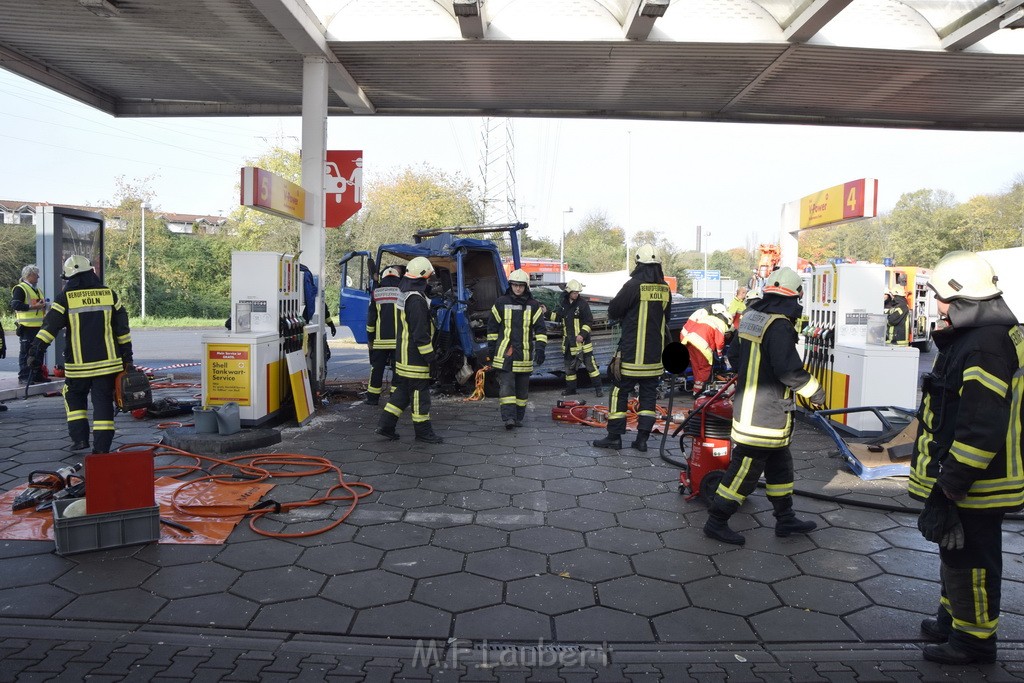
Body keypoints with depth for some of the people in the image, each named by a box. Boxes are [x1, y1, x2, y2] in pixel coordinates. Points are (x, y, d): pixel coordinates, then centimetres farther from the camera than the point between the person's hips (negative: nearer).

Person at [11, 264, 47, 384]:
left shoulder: (37, 290, 22)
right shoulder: (20, 289, -7)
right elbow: (15, 305, -18)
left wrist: (43, 305, 13)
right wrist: (33, 307, -22)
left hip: (38, 326, 9)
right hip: (27, 326, -9)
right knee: (25, 352, -6)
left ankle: (37, 375, 20)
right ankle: (24, 377, -2)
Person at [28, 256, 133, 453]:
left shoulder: (66, 298, -3)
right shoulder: (109, 294, 4)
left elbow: (49, 326, -7)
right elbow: (123, 329, 8)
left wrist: (36, 351, -3)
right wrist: (127, 357, 15)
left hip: (78, 364, -1)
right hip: (107, 362, 1)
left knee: (75, 398, 19)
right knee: (103, 402, 4)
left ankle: (79, 437, 11)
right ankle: (102, 446, 3)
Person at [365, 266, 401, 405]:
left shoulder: (376, 293, 3)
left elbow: (371, 318, 4)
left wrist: (369, 339, 10)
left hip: (380, 340, 1)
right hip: (399, 340, -1)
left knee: (377, 368, 10)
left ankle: (373, 397, 15)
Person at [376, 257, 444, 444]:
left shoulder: (404, 294, 14)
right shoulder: (416, 300, -19)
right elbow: (420, 332, -21)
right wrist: (430, 356, -17)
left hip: (403, 355, 10)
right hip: (415, 357, -10)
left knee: (403, 389, 16)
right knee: (420, 391, -1)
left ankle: (386, 424, 17)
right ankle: (423, 431, 8)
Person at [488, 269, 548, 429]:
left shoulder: (533, 305, 5)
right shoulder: (500, 303, 4)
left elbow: (540, 329, 4)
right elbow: (492, 327, 9)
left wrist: (540, 348, -7)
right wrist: (491, 348, 8)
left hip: (524, 354, 2)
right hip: (504, 353, -2)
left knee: (522, 388, 8)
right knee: (506, 385, -11)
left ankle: (518, 417, 19)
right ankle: (508, 417, -14)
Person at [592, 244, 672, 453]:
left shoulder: (633, 285, -13)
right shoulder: (665, 289, 3)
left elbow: (613, 312, -6)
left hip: (632, 354, -5)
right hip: (655, 355, 5)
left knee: (620, 392, 4)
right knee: (649, 395, 10)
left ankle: (614, 436, 6)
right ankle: (642, 439, 11)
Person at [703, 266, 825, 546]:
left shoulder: (751, 316, 8)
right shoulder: (779, 326, -19)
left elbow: (735, 357, 16)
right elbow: (789, 370, -23)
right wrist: (815, 392, -8)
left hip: (747, 404, 10)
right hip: (765, 413, -10)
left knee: (779, 463, 20)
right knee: (746, 468, -1)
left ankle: (785, 519, 32)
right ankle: (716, 522, 8)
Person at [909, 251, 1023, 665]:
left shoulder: (985, 344, -24)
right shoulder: (973, 336, 11)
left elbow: (981, 427, -28)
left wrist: (951, 484, -22)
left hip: (973, 481, -11)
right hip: (960, 475, 11)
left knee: (968, 558, 4)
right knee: (956, 552, 23)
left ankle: (973, 638, 20)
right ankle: (953, 618, 39)